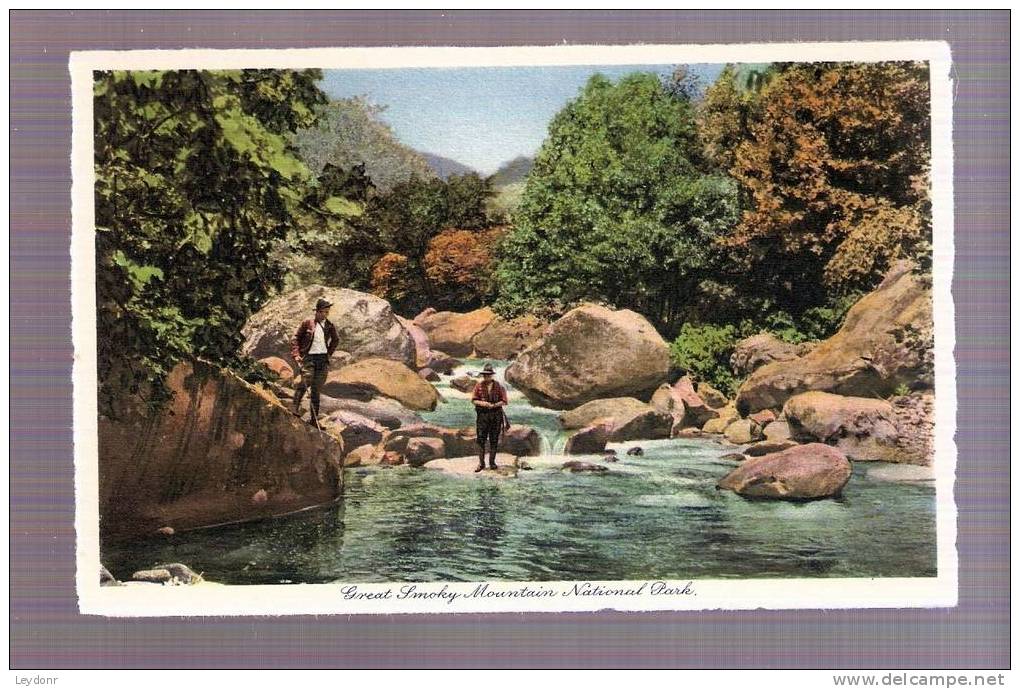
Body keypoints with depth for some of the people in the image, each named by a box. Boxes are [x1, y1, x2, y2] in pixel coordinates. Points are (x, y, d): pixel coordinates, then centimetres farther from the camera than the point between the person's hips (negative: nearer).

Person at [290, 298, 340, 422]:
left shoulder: (329, 326, 9)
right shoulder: (307, 324, -1)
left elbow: (336, 340, 28)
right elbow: (296, 338, 3)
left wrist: (330, 352, 17)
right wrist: (296, 354, -7)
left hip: (323, 359, 3)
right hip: (309, 357, -3)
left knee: (316, 389, 3)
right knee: (306, 381, -27)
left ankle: (314, 419, 4)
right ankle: (295, 407, -16)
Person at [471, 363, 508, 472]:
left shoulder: (498, 386, 1)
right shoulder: (479, 386, 2)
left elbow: (503, 401, 1)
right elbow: (473, 400, 3)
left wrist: (494, 405, -15)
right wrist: (482, 403, -15)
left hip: (496, 415, 0)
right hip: (482, 415, 0)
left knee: (494, 440, 4)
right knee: (481, 439, -3)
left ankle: (492, 462, 12)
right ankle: (481, 462, 1)